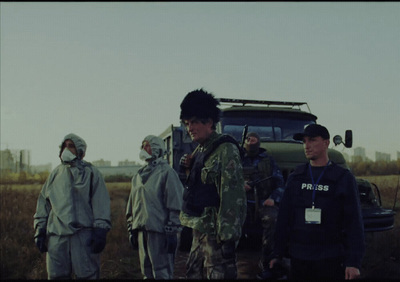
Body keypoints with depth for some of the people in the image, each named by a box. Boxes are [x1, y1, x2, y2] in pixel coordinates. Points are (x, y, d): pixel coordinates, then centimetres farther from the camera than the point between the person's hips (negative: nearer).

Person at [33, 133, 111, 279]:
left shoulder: (91, 173, 4)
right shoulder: (55, 174, 17)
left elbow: (101, 204, -1)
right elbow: (43, 203, 19)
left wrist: (100, 231, -9)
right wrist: (40, 229, 11)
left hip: (83, 234, -4)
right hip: (56, 235, 4)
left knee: (87, 274, -2)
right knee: (56, 275, 6)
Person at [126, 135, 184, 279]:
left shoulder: (166, 172, -5)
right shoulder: (138, 175, 17)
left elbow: (175, 204, -9)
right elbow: (132, 204, 22)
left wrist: (171, 232, -12)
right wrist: (131, 229, 18)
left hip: (159, 230, -7)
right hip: (141, 230, 7)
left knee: (162, 272, -6)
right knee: (147, 272, 13)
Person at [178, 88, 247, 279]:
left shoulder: (225, 150, -13)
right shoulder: (200, 150, 14)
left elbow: (232, 197, -19)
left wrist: (229, 237, -22)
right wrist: (190, 165, 6)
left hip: (215, 233, -9)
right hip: (199, 230, 9)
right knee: (192, 274, 13)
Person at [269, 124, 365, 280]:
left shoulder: (343, 178, -1)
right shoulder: (295, 178, 8)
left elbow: (354, 222, -5)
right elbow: (284, 218, 9)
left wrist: (354, 261, -12)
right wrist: (277, 254, 6)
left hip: (331, 260, -3)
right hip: (298, 259, 3)